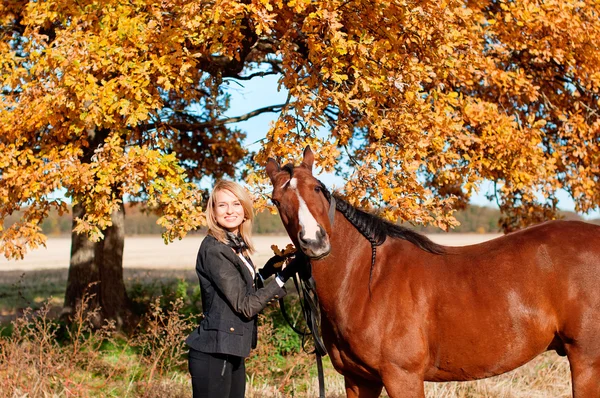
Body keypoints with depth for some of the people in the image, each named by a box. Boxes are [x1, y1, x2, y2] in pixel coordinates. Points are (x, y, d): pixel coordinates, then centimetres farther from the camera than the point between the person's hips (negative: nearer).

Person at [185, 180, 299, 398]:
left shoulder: (237, 247, 10)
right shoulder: (214, 250, -17)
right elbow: (245, 306, -18)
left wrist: (266, 271, 8)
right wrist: (282, 277, -17)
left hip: (232, 353, 9)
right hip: (213, 355, -9)